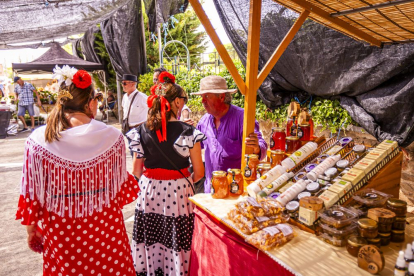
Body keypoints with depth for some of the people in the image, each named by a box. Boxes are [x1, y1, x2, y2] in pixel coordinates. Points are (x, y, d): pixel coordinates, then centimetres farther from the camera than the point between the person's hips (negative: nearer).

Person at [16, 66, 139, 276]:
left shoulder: (38, 140, -13)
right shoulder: (112, 137, -15)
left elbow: (32, 194, -5)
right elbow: (120, 184, -4)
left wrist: (31, 228, 10)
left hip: (60, 230, 1)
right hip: (105, 226, 0)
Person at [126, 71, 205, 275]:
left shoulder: (141, 131, -3)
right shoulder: (188, 132, -13)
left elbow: (137, 171, 3)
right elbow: (199, 172, -8)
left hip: (149, 191, 4)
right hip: (178, 193, -3)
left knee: (149, 243, 19)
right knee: (176, 244, 12)